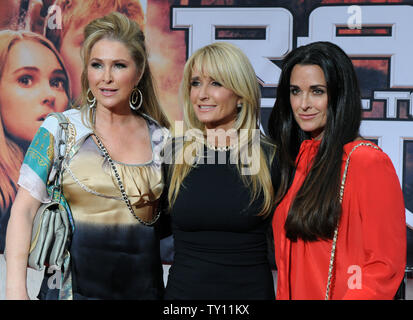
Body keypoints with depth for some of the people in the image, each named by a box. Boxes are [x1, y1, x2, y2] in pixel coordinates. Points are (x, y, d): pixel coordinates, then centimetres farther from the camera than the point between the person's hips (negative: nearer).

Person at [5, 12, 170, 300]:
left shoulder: (161, 139, 3)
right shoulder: (59, 130, -4)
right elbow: (24, 209, -7)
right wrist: (16, 289, -14)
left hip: (144, 287, 3)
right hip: (74, 286, -2)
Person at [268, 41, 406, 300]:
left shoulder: (368, 161, -16)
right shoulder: (299, 160, 6)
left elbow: (386, 267, -18)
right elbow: (286, 255, 11)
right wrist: (284, 296, 2)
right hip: (295, 294, 7)